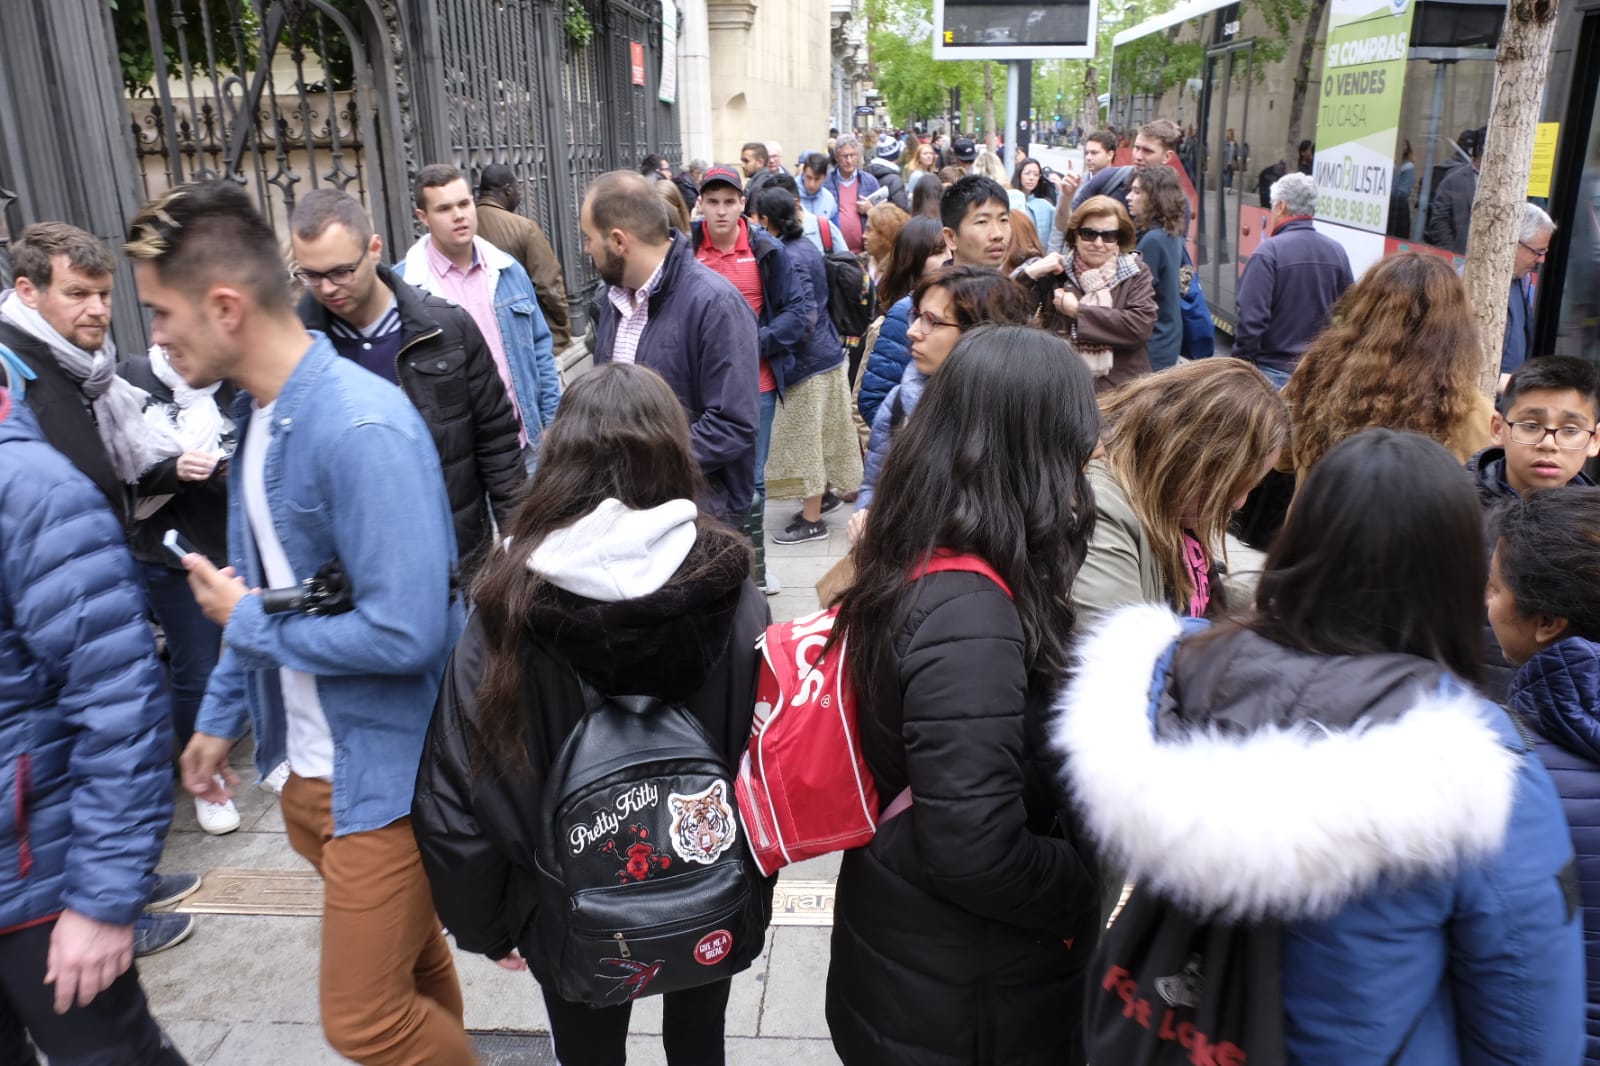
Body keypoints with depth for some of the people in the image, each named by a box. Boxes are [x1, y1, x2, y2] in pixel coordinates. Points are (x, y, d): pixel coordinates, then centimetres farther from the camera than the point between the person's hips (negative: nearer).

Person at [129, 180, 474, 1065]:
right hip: (307, 766, 9)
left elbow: (404, 633, -28)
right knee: (409, 964, 24)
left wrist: (247, 622, -15)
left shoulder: (362, 429, -25)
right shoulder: (256, 410, 6)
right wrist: (222, 714, 17)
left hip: (387, 775, -8)